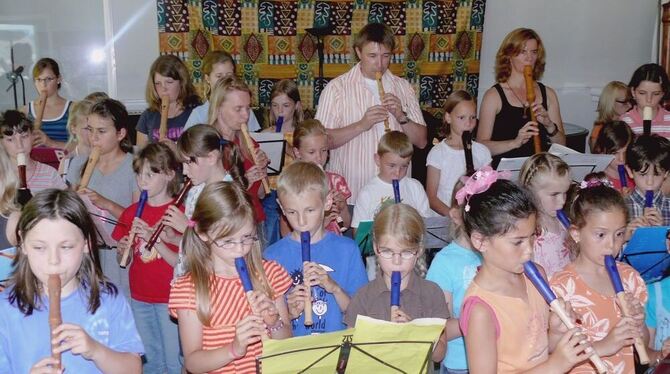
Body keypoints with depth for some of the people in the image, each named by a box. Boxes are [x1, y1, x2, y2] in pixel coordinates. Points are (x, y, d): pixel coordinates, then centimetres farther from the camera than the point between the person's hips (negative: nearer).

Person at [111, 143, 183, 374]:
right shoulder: (131, 212, 4)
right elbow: (124, 261, 9)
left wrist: (155, 240, -24)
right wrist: (123, 250, -12)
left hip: (170, 298, -4)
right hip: (139, 297, 5)